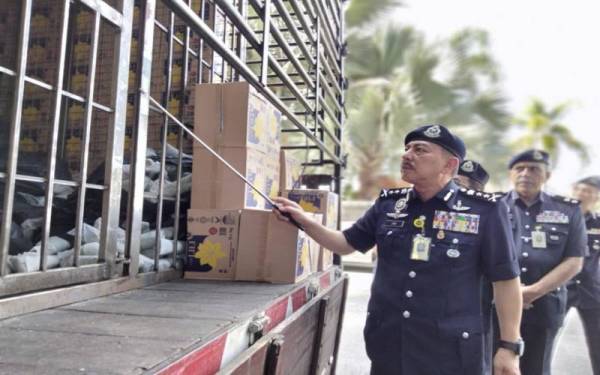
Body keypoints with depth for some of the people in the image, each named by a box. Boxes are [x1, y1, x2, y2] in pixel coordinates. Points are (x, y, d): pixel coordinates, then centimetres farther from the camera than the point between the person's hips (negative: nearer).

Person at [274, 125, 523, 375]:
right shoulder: (387, 205, 3)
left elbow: (506, 279, -4)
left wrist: (509, 346, -5)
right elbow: (347, 243, 12)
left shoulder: (484, 211, -8)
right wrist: (305, 221, -2)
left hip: (449, 353, -3)